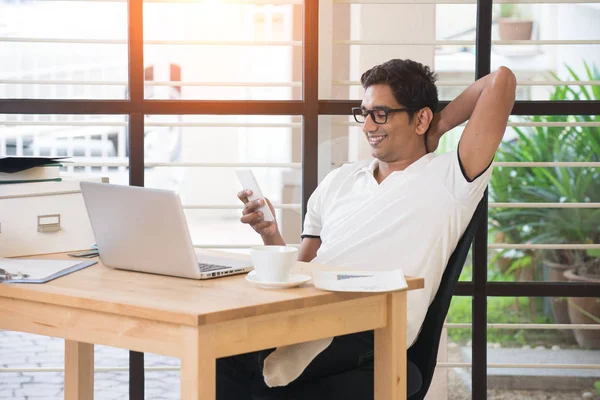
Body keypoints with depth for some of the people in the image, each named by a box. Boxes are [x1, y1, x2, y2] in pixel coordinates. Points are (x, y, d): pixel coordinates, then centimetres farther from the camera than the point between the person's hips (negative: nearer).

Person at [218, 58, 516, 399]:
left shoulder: (448, 180, 7)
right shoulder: (338, 181, 25)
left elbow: (502, 80, -1)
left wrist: (441, 125, 12)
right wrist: (271, 237, 5)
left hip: (368, 339, -5)